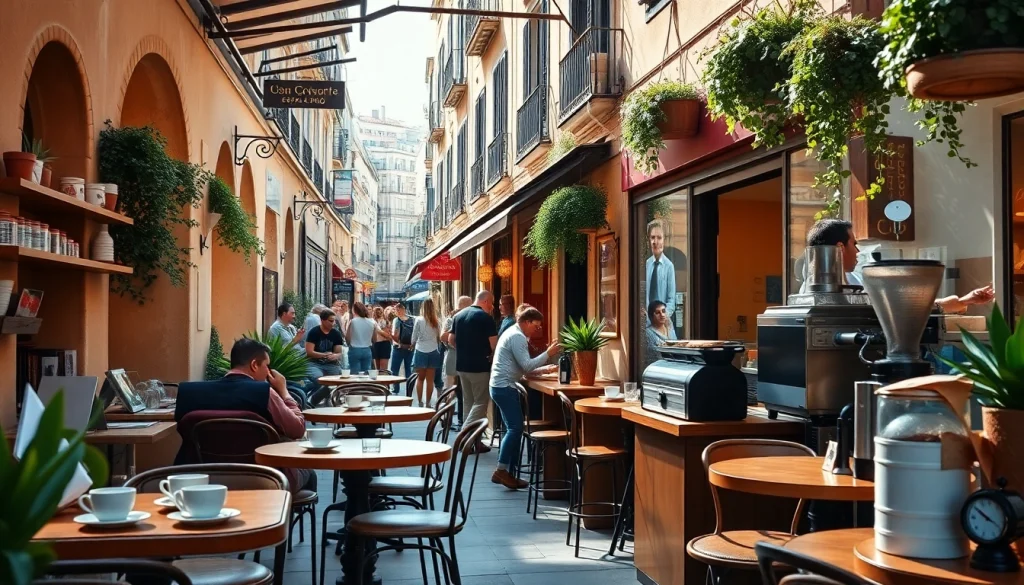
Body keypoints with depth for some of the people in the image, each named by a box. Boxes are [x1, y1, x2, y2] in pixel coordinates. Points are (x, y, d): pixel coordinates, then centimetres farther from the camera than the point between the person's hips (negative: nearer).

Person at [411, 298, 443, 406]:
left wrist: (413, 345, 18)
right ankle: (428, 402, 7)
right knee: (430, 379, 5)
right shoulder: (436, 322, 1)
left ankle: (420, 402, 6)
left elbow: (414, 337, 0)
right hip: (433, 352, 2)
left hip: (421, 351, -2)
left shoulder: (419, 320, -6)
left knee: (420, 378, 8)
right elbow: (439, 338, 8)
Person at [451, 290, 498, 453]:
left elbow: (451, 339, 15)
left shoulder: (459, 315, 9)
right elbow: (494, 343, -17)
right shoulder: (485, 317, -13)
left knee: (469, 402, 14)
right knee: (480, 403, -2)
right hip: (480, 366, -7)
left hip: (462, 365, 7)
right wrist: (491, 354, 2)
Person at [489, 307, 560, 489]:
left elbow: (523, 367, 22)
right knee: (515, 428, -13)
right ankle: (502, 470, -14)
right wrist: (548, 353, -16)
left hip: (501, 386, 11)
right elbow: (527, 366, -18)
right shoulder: (517, 337, -13)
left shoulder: (514, 334, 20)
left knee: (513, 429, 9)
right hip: (505, 387, -11)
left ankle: (504, 472, 9)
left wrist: (545, 369, 13)